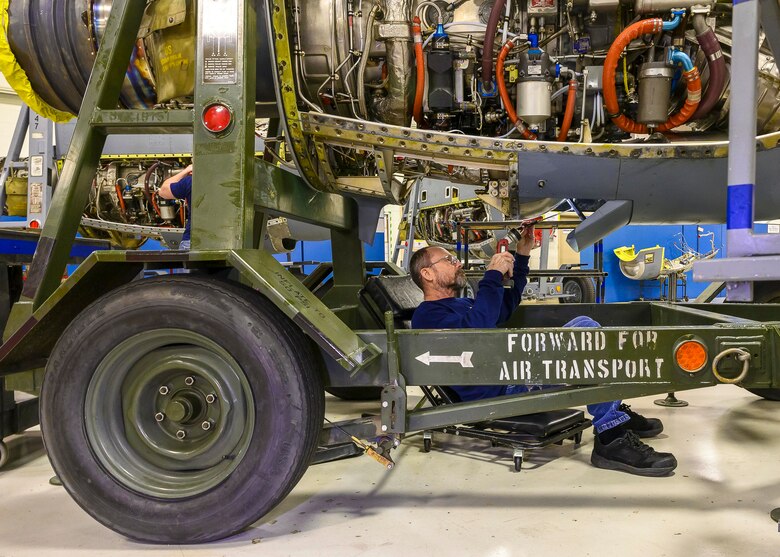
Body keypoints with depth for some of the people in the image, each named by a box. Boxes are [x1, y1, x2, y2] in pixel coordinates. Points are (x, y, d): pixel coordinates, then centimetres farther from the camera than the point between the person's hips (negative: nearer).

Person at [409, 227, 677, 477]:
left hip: (517, 369, 11)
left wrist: (522, 257, 30)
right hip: (502, 388, -11)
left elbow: (507, 304, 38)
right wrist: (493, 276, -20)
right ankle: (611, 438, -21)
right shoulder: (428, 315, -6)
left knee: (583, 325, 7)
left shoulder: (460, 304, 27)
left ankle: (615, 412, 6)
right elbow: (472, 332, -25)